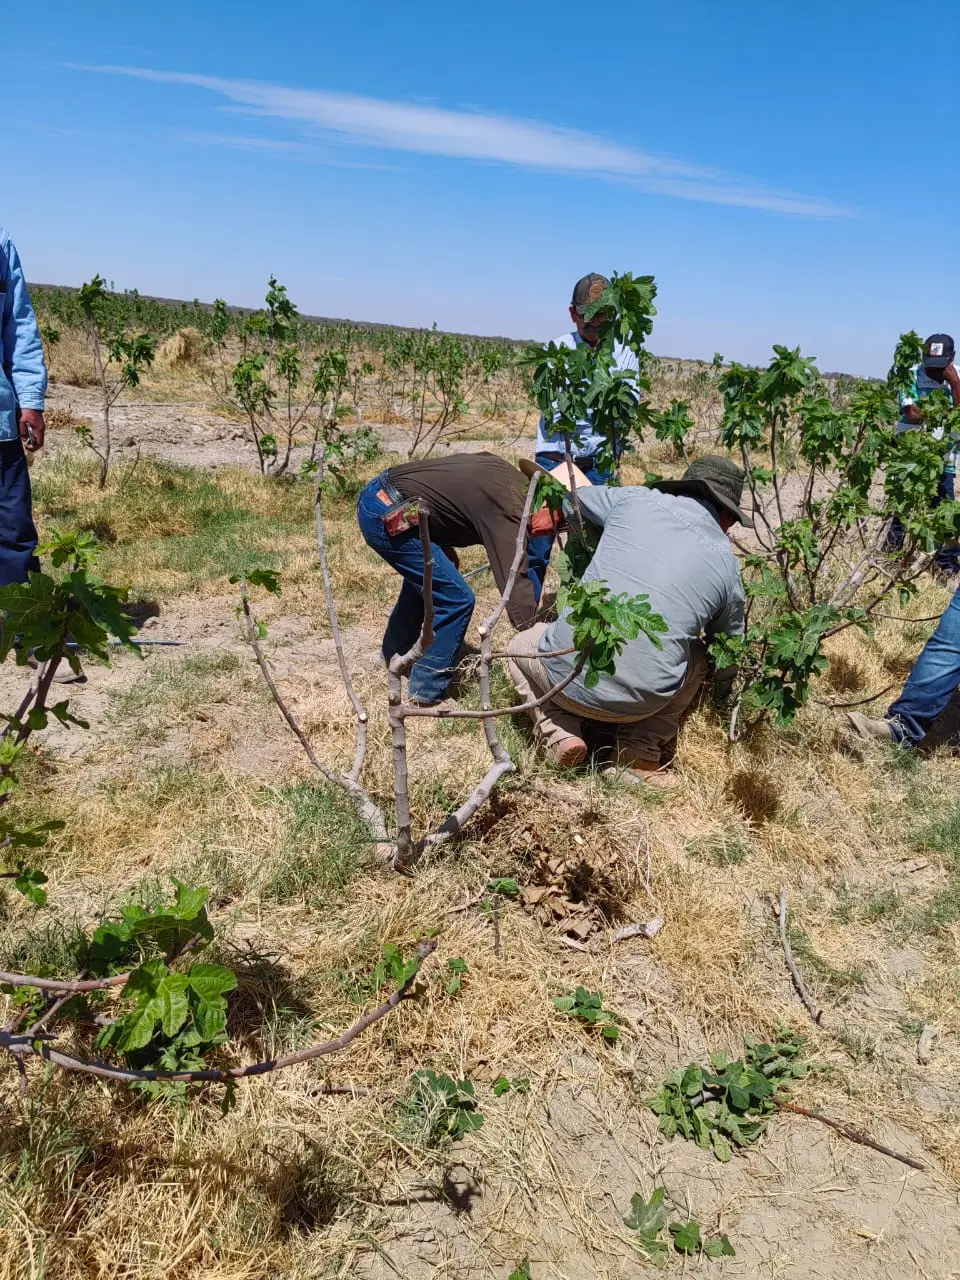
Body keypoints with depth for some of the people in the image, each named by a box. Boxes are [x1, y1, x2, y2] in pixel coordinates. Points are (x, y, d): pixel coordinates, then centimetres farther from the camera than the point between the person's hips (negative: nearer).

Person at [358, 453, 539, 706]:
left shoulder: (502, 472, 10)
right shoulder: (508, 510, -17)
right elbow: (516, 584, -24)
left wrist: (445, 548, 15)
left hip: (377, 495, 10)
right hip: (389, 518, -10)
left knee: (424, 579, 30)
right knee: (456, 600, -6)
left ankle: (394, 654, 49)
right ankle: (427, 693, 5)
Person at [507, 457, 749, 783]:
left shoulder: (632, 499, 6)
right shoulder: (726, 563, 8)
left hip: (568, 673, 0)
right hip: (642, 701, 1)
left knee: (520, 645, 33)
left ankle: (561, 733, 8)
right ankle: (640, 755, 14)